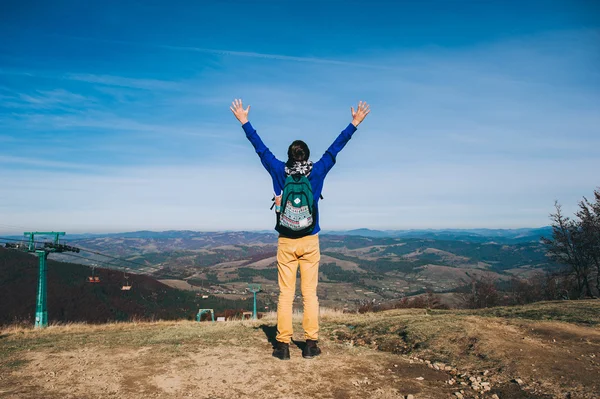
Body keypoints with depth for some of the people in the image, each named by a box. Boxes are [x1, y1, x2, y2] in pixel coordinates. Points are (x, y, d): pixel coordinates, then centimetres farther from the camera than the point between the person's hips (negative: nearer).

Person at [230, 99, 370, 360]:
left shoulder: (279, 171, -4)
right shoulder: (317, 172, -4)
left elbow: (260, 148, 4)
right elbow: (335, 148, 2)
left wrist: (244, 122, 14)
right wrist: (355, 124, 11)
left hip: (286, 242, 0)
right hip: (310, 242, 0)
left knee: (285, 294, 4)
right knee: (310, 294, 4)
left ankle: (283, 345, 7)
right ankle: (311, 344, 8)